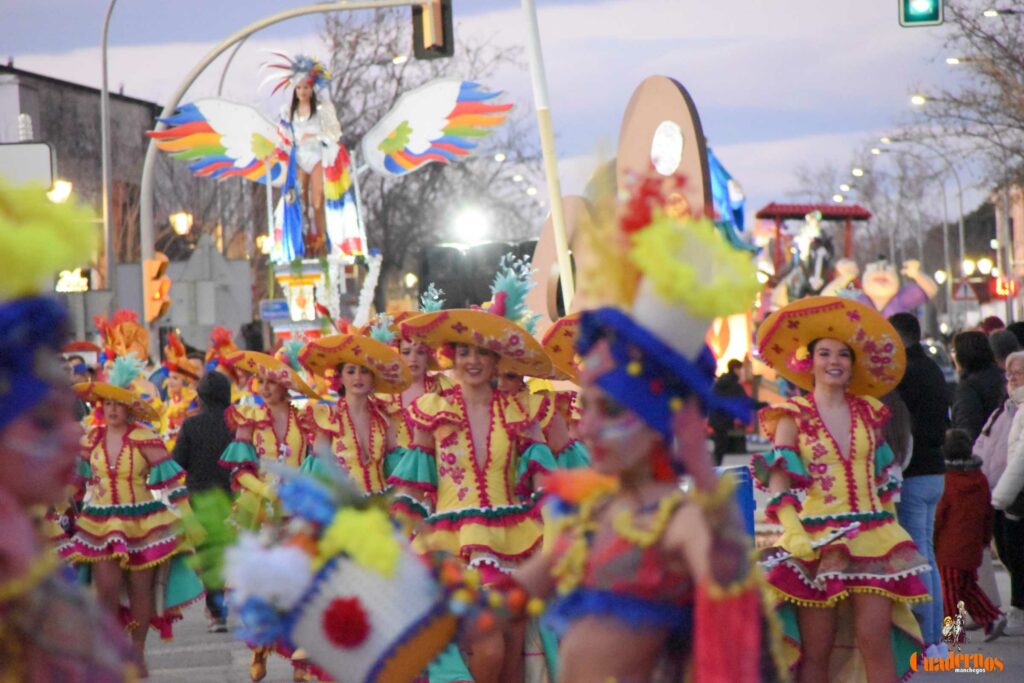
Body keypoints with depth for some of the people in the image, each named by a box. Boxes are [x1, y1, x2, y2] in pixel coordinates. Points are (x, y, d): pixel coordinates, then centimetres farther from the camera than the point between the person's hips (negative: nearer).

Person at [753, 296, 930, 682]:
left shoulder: (869, 413, 14)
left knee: (877, 640, -6)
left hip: (872, 540, 3)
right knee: (816, 651, -3)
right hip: (816, 543, -3)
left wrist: (888, 523, 13)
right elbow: (778, 485, -4)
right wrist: (796, 536, -17)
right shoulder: (793, 416, 2)